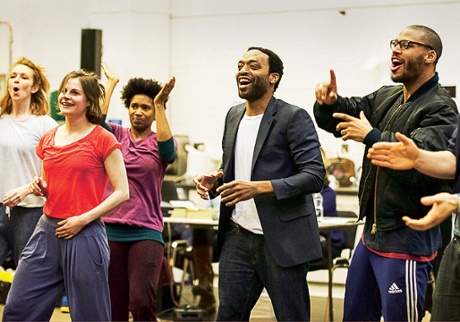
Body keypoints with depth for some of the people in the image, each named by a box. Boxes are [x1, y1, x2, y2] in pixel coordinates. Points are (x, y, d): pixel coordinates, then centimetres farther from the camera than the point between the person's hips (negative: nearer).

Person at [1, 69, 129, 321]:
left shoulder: (102, 139, -6)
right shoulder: (48, 139, 11)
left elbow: (122, 192, -8)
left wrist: (84, 219, -15)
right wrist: (38, 188, 1)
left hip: (85, 234, -6)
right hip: (48, 230, 6)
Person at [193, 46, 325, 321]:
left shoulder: (294, 117, -9)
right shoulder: (234, 116, 12)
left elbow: (315, 176, -17)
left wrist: (258, 188, -26)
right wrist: (214, 181, 1)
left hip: (281, 241, -6)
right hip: (238, 237, 6)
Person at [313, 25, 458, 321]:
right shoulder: (386, 98, 10)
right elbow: (338, 120, 14)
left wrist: (372, 136, -25)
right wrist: (330, 103, -8)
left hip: (407, 238, -8)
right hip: (373, 231, 9)